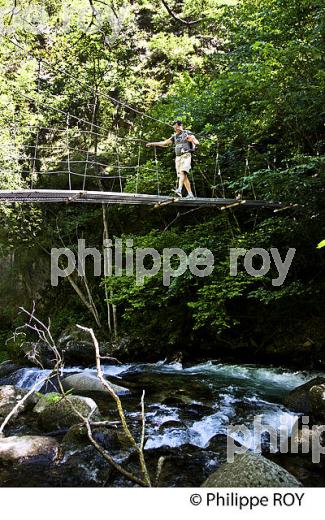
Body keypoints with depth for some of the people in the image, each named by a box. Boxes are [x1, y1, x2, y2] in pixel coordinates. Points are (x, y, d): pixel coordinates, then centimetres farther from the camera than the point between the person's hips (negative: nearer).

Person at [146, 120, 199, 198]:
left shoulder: (188, 133, 3)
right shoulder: (175, 137, 21)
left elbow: (197, 142, -4)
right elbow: (164, 143, 27)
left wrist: (192, 139, -27)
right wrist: (152, 144, 25)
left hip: (186, 156, -6)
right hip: (178, 157, 6)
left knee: (182, 172, -26)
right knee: (183, 176, 0)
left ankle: (179, 190, -43)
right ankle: (190, 194, 1)